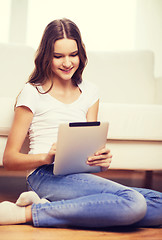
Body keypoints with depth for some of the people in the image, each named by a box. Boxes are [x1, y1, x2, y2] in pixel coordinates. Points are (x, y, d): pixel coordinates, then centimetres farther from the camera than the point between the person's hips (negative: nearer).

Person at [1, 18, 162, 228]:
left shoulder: (89, 92, 19)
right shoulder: (33, 93, 4)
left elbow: (91, 147, 16)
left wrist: (103, 160, -9)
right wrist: (46, 157, -18)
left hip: (80, 178, 7)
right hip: (46, 176, -6)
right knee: (133, 203, -29)